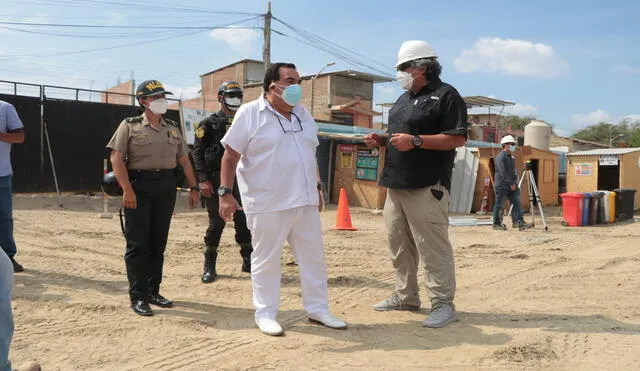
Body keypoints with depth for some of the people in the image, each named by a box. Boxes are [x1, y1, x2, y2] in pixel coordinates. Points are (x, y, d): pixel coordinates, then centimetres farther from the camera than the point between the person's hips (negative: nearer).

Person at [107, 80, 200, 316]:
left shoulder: (172, 128, 15)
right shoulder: (130, 126, 1)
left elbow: (184, 160, 17)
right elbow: (116, 158, -8)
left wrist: (193, 187, 9)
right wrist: (127, 189, -17)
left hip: (167, 188, 5)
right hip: (139, 186, -4)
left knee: (158, 243, 10)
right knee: (137, 243, -2)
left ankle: (153, 291, 21)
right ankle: (138, 297, 5)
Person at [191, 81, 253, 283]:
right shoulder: (209, 123, 2)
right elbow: (197, 151, -4)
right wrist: (203, 179, -13)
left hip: (240, 180, 4)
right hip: (216, 181, -3)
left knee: (244, 221, 4)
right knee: (216, 223, 1)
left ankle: (248, 262, 18)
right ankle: (209, 266, 14)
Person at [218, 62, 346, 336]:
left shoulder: (303, 114, 13)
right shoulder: (249, 113, -6)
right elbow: (230, 155, -8)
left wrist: (317, 188, 18)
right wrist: (225, 193, -13)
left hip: (305, 201, 6)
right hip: (267, 203, -6)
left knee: (313, 255, 11)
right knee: (266, 259, 4)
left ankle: (317, 309, 25)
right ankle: (265, 314, 19)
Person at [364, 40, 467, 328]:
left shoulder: (446, 95, -6)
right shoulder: (404, 99, 20)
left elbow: (458, 138, -14)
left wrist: (415, 141, -21)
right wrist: (381, 140, 7)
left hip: (427, 186, -9)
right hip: (396, 185, 9)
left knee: (433, 247, -6)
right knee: (399, 244, 13)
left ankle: (443, 303, 5)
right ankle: (406, 296, 25)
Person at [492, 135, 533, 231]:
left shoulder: (511, 157, 16)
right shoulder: (500, 156, -13)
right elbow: (503, 173, -20)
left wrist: (515, 182, 11)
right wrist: (511, 183, -18)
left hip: (511, 185, 8)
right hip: (501, 185, -8)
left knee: (516, 203, -1)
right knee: (499, 205, 1)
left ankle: (520, 223, -4)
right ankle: (496, 224, 10)